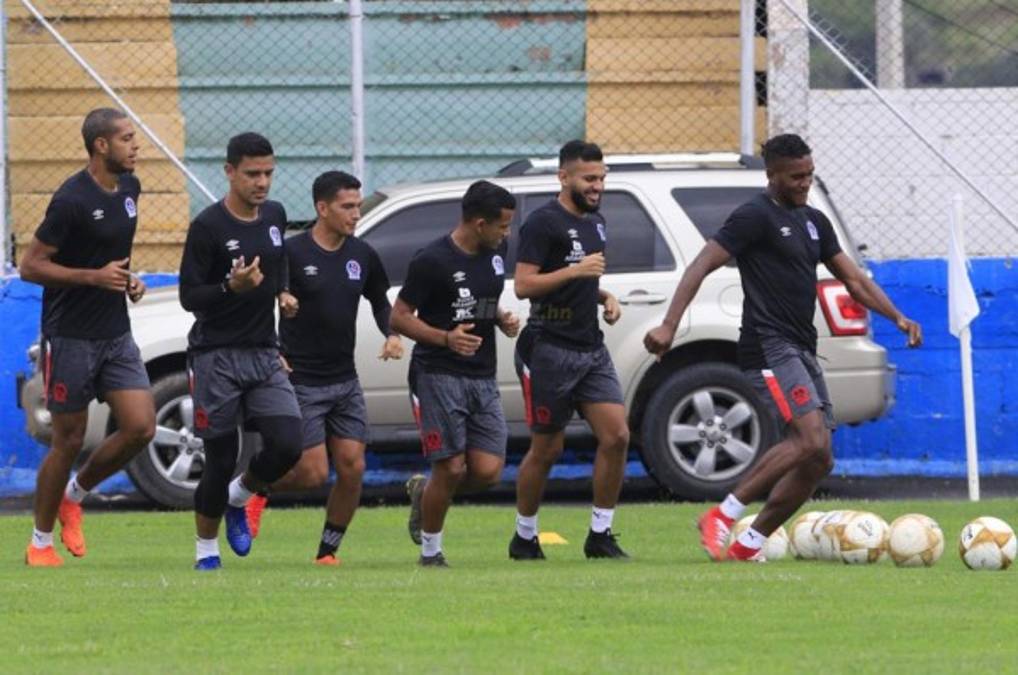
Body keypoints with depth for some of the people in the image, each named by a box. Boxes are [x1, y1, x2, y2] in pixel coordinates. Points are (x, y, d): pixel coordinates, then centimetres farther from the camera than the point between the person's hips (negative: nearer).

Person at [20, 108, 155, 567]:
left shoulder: (129, 188, 7)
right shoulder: (72, 200, -17)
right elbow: (30, 266, -15)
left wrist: (128, 279, 6)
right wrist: (95, 277, -21)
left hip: (116, 335, 7)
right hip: (70, 336, -7)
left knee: (141, 428, -5)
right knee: (69, 441, 0)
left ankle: (74, 496, 19)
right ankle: (40, 543, 15)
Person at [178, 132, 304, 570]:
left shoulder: (275, 215, 8)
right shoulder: (208, 226, -12)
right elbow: (189, 297, -12)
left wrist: (282, 293, 8)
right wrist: (232, 287, -28)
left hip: (264, 354, 5)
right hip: (218, 357, -5)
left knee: (287, 446, -9)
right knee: (220, 461, -3)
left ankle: (239, 499, 21)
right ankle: (206, 551, 15)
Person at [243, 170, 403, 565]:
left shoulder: (362, 255, 6)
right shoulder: (292, 253, -11)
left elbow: (380, 300, 24)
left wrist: (391, 334, 6)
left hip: (345, 380, 6)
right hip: (301, 381, -6)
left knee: (352, 467, -3)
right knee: (314, 473, -9)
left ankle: (328, 551, 11)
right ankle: (257, 488, 20)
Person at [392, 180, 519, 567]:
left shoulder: (495, 253, 9)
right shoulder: (432, 261, -12)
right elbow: (399, 317, -9)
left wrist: (502, 320, 4)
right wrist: (446, 338, -24)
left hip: (482, 377, 6)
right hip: (438, 374, -6)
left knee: (488, 471, -4)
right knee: (452, 469, -9)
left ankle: (425, 494, 24)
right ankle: (430, 552, 10)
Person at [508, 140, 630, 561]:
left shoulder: (595, 223, 16)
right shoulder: (544, 223, -10)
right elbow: (523, 285, -16)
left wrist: (605, 296, 10)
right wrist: (575, 271, -23)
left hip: (591, 349, 7)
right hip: (551, 349, -7)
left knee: (616, 436, -6)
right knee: (547, 449, 0)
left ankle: (600, 535, 1)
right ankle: (524, 538, 16)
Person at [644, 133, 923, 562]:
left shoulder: (813, 222, 18)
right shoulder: (755, 217, -8)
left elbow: (852, 278, 22)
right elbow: (703, 265, -14)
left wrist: (897, 317, 8)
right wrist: (669, 325, -25)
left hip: (802, 350, 9)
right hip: (769, 348, -9)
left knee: (817, 462, 3)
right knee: (812, 442, -22)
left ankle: (749, 544, 9)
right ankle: (722, 517, -17)